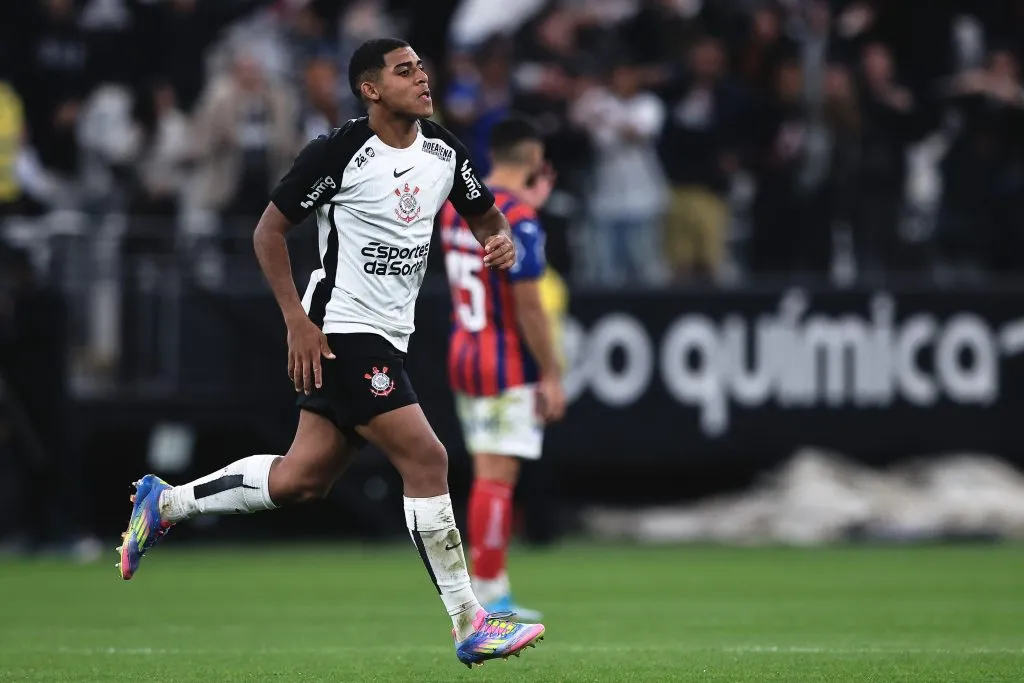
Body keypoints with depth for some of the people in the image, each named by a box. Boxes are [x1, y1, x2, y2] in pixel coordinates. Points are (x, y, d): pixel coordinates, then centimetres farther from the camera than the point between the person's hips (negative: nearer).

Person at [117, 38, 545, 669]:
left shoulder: (444, 151, 6)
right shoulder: (338, 154, -13)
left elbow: (485, 215, 20)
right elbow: (269, 231, -7)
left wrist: (501, 240, -5)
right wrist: (298, 322, -13)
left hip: (387, 340, 8)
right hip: (340, 332, -8)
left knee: (299, 481, 12)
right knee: (426, 458, -14)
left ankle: (164, 502, 32)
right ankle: (471, 627, -10)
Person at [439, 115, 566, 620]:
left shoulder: (456, 205, 9)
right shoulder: (519, 220, -16)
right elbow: (528, 305, -18)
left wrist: (529, 201, 24)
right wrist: (551, 376, -14)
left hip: (463, 352, 8)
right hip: (508, 366, -8)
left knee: (490, 474, 12)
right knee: (496, 478, -6)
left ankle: (496, 592, 13)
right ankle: (485, 596, -5)